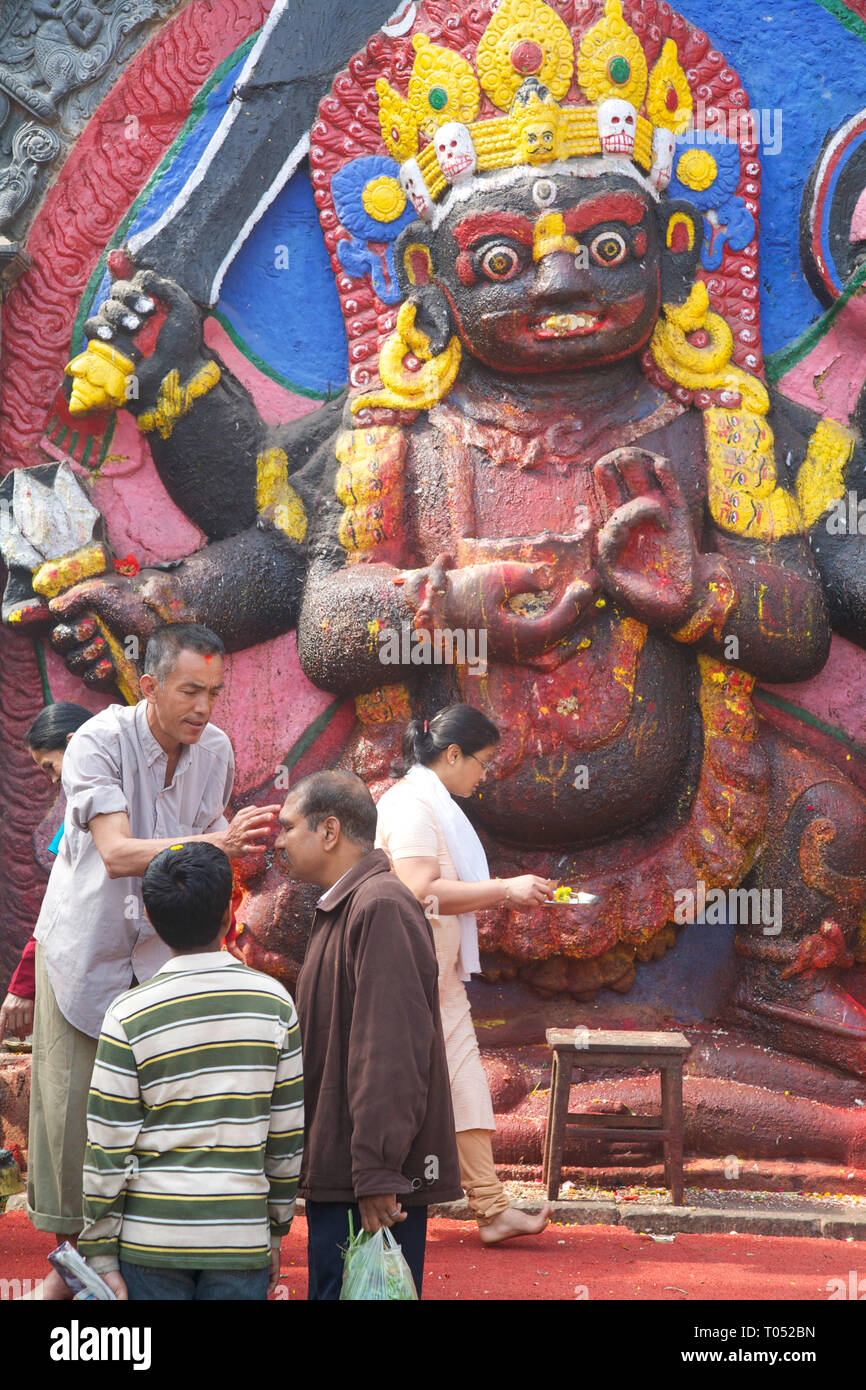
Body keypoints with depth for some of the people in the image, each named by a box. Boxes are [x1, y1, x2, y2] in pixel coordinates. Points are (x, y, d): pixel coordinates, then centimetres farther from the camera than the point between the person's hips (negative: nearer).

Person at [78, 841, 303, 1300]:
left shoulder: (129, 1017, -7)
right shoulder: (274, 1003, -1)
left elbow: (108, 1150, -6)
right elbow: (287, 1135, 4)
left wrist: (100, 1254, 2)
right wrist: (276, 1230, 15)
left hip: (153, 1240, -1)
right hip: (242, 1241, 1)